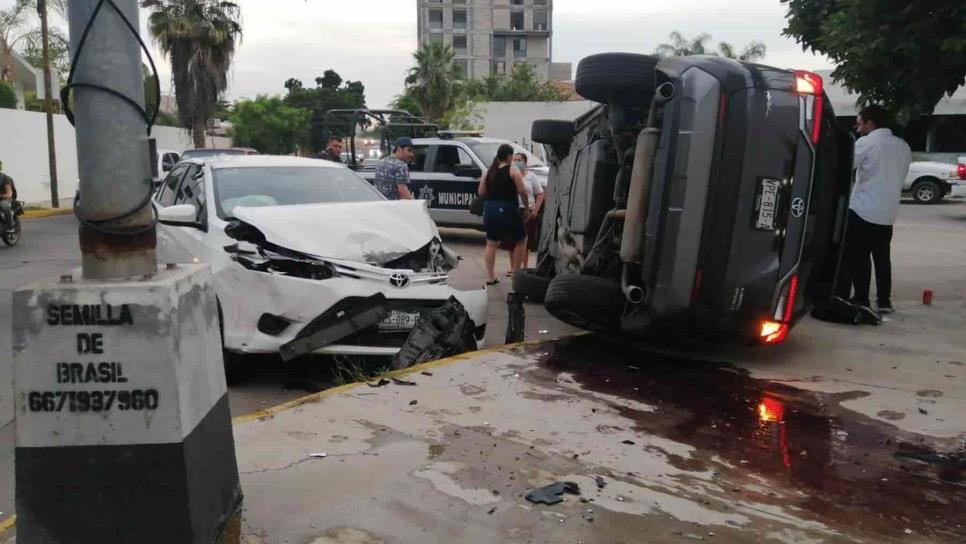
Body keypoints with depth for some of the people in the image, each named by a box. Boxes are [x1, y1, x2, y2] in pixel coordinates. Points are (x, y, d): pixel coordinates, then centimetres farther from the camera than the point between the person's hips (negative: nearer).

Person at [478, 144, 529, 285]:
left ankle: (490, 277, 11)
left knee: (491, 243, 12)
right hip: (507, 210, -5)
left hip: (490, 209, 5)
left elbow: (481, 192, 9)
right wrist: (527, 208, -1)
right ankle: (516, 272, 11)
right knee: (521, 240, 13)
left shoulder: (489, 171, 10)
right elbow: (522, 191, -10)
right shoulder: (513, 170, -4)